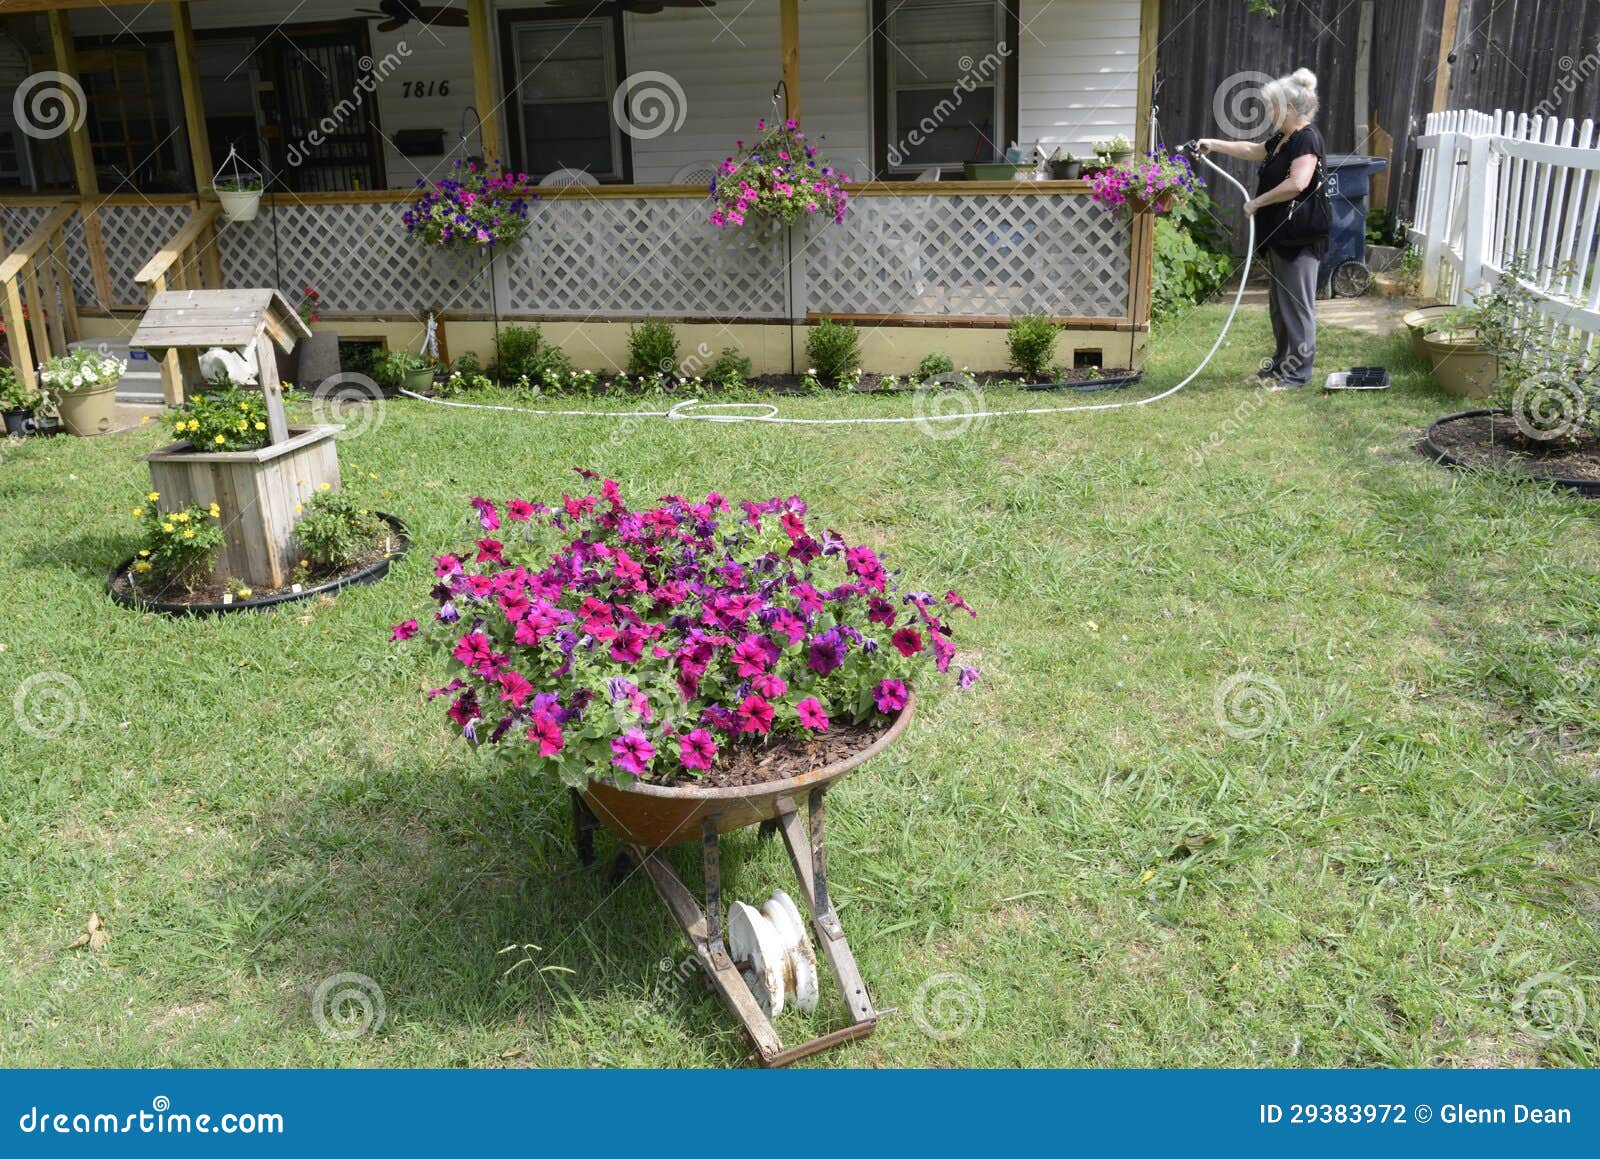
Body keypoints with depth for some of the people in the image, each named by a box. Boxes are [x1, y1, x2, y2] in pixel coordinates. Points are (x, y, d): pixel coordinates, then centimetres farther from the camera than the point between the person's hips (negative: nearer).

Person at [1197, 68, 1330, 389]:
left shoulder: (1307, 138, -15)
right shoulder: (1282, 139, 17)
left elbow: (1297, 183, -28)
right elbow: (1252, 150, 35)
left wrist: (1257, 202, -20)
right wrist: (1214, 144, 37)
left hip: (1300, 238, -10)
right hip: (1279, 235, 10)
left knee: (1296, 303, -5)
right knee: (1280, 302, 15)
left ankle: (1299, 371, 0)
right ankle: (1282, 362, 25)